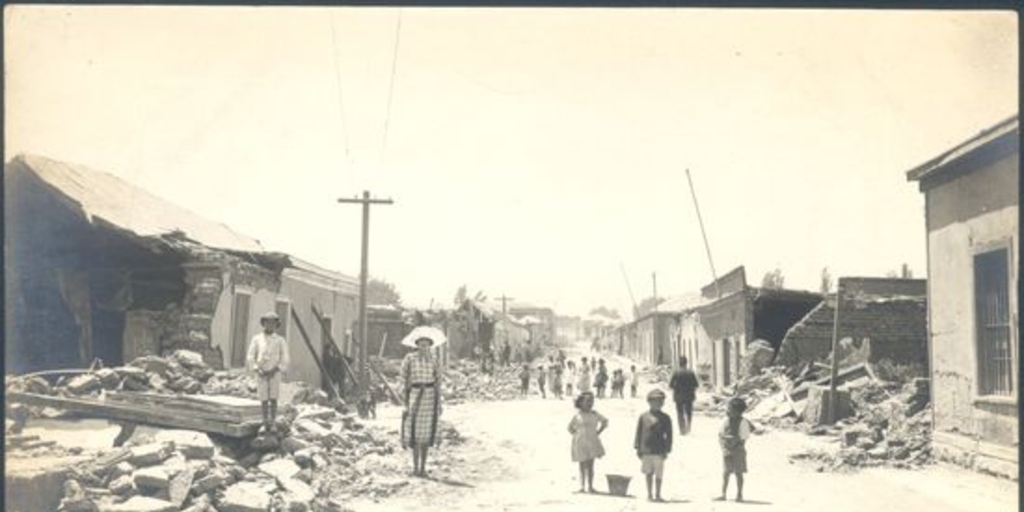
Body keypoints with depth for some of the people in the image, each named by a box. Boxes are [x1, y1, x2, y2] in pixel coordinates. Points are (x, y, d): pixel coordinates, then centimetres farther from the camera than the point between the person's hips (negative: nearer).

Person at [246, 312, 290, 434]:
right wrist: (257, 370, -12)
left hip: (275, 373, -1)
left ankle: (273, 423, -2)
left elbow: (284, 359, -2)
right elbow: (250, 357, 1)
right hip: (261, 373, 1)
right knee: (263, 399, 2)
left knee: (273, 398, -7)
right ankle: (265, 423, 10)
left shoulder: (280, 340, 1)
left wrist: (275, 370, -15)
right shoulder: (257, 339, 3)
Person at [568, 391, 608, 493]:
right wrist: (576, 435, 1)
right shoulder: (577, 415, -1)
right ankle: (582, 486, 5)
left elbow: (605, 421, 15)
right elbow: (570, 427, 11)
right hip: (580, 443, -1)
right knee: (582, 465, 2)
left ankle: (590, 486, 3)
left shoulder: (594, 414, 2)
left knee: (590, 465, 1)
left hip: (592, 442, 1)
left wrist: (598, 432, 8)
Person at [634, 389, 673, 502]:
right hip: (646, 450, 1)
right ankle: (649, 495, 20)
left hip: (659, 451, -1)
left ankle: (657, 495, 14)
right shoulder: (643, 417, 3)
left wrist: (666, 450, -1)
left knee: (658, 475, 3)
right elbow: (638, 433, 6)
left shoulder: (665, 418, 2)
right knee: (648, 473, 9)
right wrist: (638, 448, 2)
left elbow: (668, 435, 4)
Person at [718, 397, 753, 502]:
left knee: (738, 473, 3)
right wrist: (723, 446, -6)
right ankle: (723, 494, 9)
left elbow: (743, 439, -11)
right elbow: (720, 434, 8)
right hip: (726, 450, 4)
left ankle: (739, 495, 13)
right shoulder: (726, 420, 4)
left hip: (738, 451, -4)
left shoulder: (743, 422, -11)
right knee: (725, 473, 4)